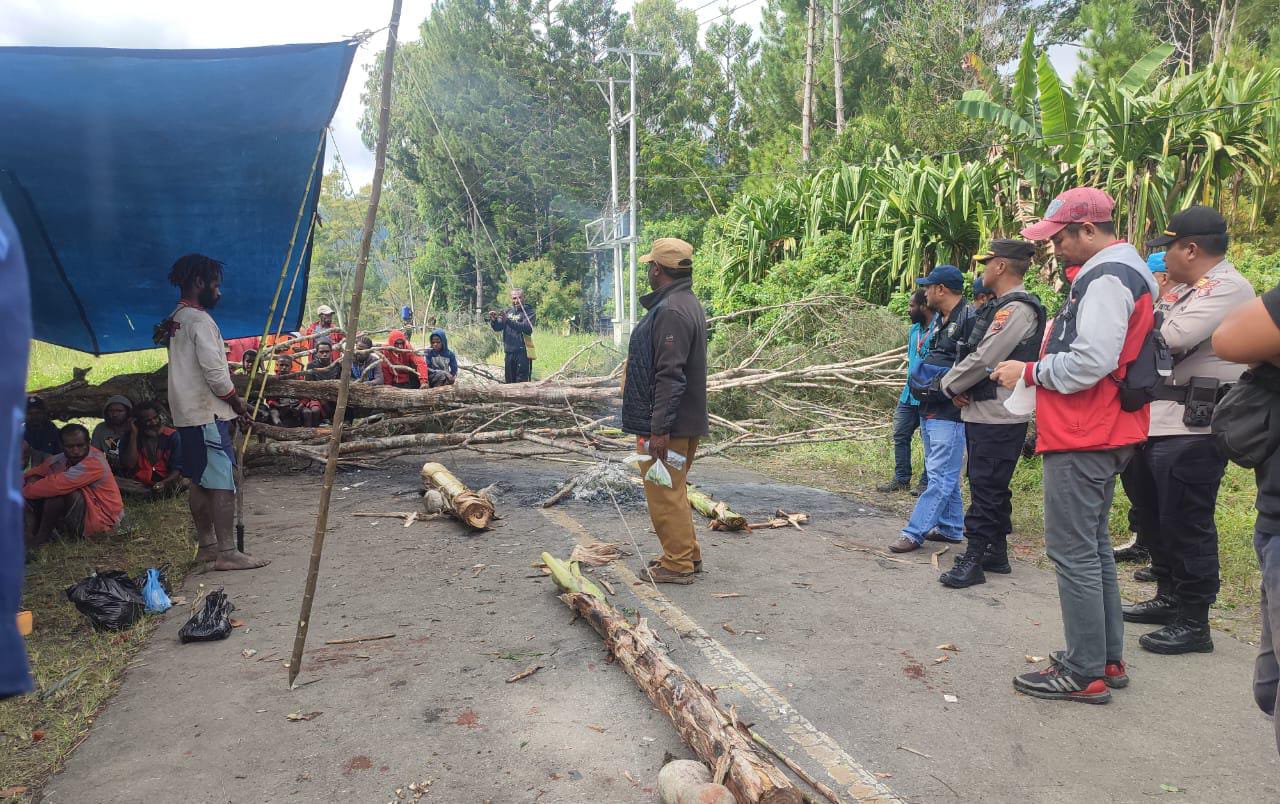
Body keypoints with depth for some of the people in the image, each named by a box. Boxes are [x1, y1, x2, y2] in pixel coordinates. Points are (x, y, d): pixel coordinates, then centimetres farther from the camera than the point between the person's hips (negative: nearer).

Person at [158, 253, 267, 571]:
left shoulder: (175, 320, 17)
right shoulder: (200, 320, -13)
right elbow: (213, 371, -19)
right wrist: (236, 402, -6)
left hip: (187, 414, 10)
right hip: (207, 414, -10)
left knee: (200, 481, 13)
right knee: (223, 482, -10)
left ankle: (206, 545, 20)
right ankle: (227, 552, -10)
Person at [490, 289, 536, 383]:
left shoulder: (528, 312, -2)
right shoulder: (508, 312, 15)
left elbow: (527, 328, -19)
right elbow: (497, 328, 10)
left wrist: (508, 320, -26)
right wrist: (493, 320, -12)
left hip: (522, 352, -6)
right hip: (509, 351, 6)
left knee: (522, 382, -9)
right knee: (509, 381, 11)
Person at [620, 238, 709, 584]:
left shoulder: (670, 311, -20)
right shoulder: (686, 303, 15)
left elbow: (670, 376, -25)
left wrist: (659, 429, -25)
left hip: (666, 425, -11)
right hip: (685, 421, 11)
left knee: (665, 494, -1)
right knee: (673, 491, 19)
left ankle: (678, 563, 8)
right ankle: (687, 553, 29)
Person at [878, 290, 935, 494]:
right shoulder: (914, 329, 12)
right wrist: (907, 387, 18)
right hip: (909, 395, 9)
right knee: (900, 435, 11)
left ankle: (926, 483, 15)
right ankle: (901, 479, 21)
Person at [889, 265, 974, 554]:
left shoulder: (970, 319, -15)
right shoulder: (940, 320, 15)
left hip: (950, 413, -10)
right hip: (929, 410, 10)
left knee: (941, 476, -5)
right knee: (943, 474, 16)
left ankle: (914, 533, -4)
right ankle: (951, 529, 26)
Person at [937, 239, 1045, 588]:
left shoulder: (1016, 309, -16)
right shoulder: (998, 307, 17)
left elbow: (983, 359, -21)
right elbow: (974, 354, 18)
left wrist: (950, 384, -6)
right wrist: (959, 385, 0)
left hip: (998, 416, -10)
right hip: (985, 412, 10)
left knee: (986, 487, -5)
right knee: (991, 486, 16)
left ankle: (974, 559, 0)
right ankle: (996, 553, 26)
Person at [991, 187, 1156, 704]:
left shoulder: (1105, 279, -16)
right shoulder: (1123, 271, 18)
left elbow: (1090, 362, -25)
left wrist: (1028, 371, -11)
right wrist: (1038, 366, 9)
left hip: (1082, 441, -11)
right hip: (1104, 434, 11)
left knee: (1073, 551, -4)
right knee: (1093, 545, 18)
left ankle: (1085, 673, 5)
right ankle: (1109, 659, 28)